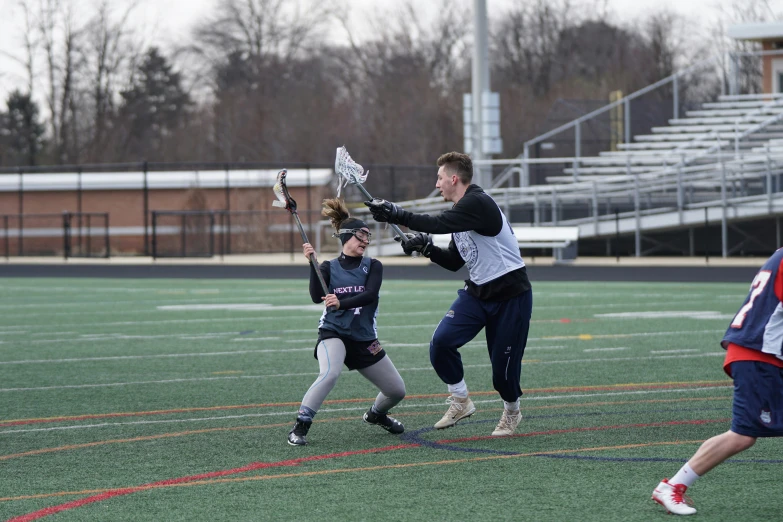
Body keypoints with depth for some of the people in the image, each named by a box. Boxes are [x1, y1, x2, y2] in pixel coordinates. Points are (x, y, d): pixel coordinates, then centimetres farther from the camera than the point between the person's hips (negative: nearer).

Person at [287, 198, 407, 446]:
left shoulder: (373, 266, 2)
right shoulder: (328, 268, 2)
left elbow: (370, 295, -17)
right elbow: (317, 297, -13)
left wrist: (341, 303, -33)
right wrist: (312, 264, -21)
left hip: (364, 339, 3)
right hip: (333, 333, -3)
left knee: (397, 391, 7)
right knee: (330, 372, -35)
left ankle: (376, 414, 41)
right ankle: (300, 426, -29)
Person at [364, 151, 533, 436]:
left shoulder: (477, 203, -19)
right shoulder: (461, 210, 11)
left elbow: (438, 224, -33)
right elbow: (453, 262, 16)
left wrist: (397, 215, -34)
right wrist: (426, 247, -1)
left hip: (511, 295, -8)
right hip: (477, 292, 8)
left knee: (504, 365, -2)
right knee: (441, 341, -12)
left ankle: (511, 412, 26)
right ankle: (460, 402, 3)